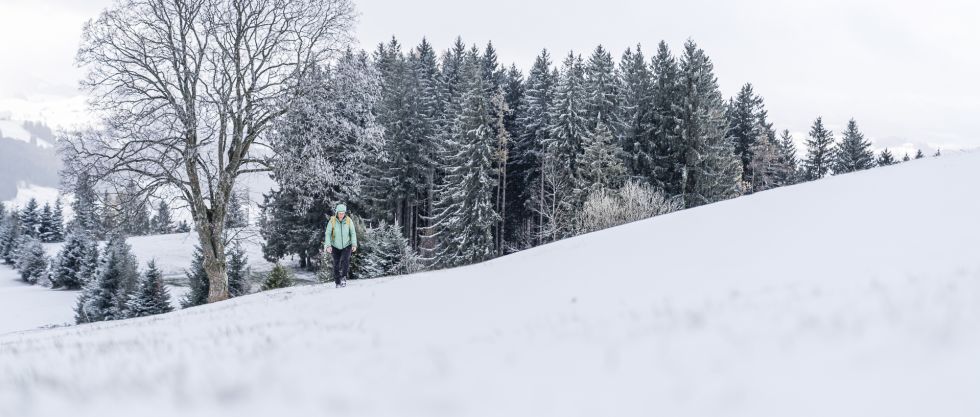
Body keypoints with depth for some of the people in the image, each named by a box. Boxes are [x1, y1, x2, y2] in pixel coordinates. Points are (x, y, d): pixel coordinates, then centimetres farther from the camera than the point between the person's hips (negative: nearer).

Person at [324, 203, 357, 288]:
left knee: (345, 260, -23)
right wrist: (328, 245, -20)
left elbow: (353, 233, -4)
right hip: (336, 247, 0)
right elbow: (328, 234, -11)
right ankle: (337, 283, 13)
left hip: (347, 245, 0)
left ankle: (343, 277, -12)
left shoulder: (349, 220, -12)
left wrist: (354, 244, -13)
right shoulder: (332, 221, -14)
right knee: (336, 264, 2)